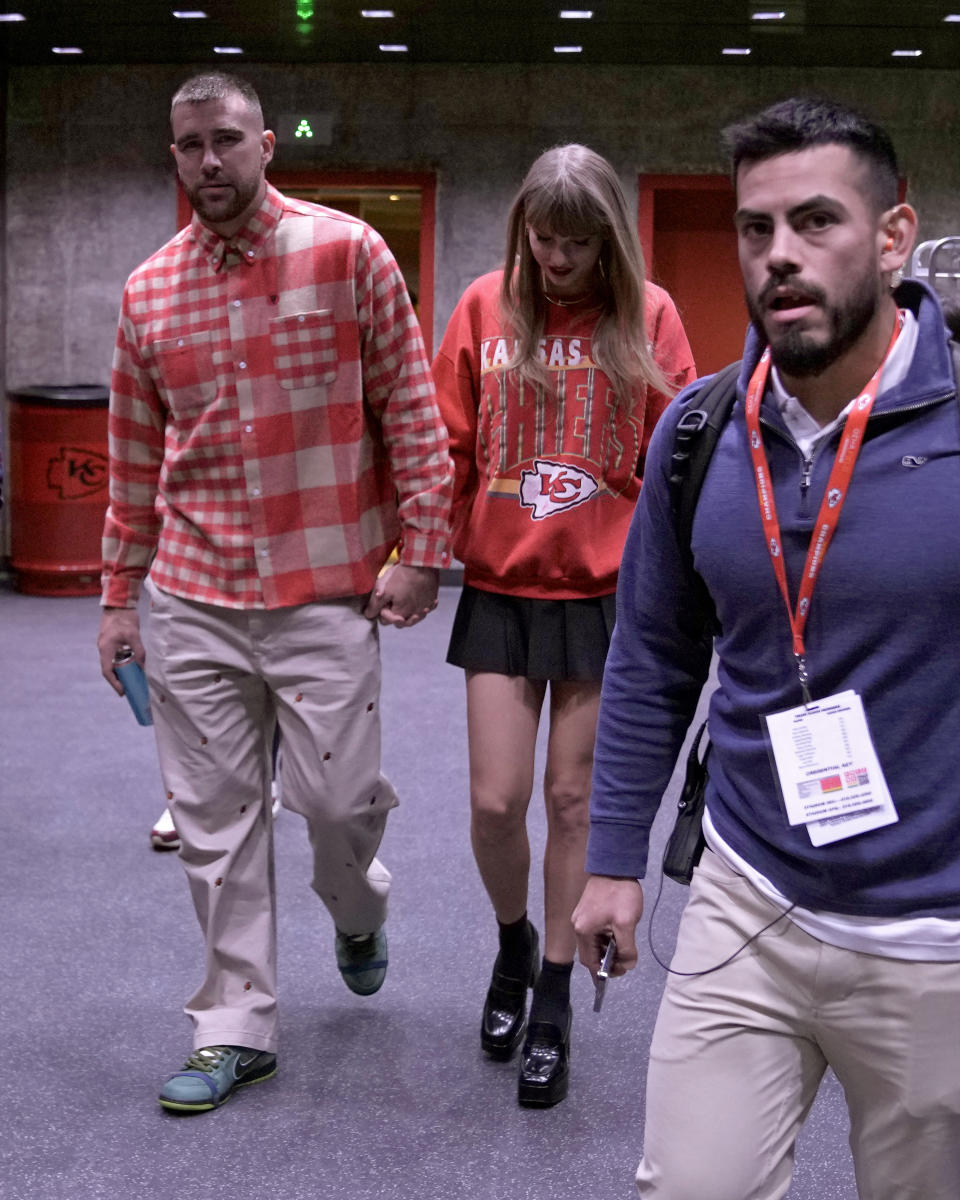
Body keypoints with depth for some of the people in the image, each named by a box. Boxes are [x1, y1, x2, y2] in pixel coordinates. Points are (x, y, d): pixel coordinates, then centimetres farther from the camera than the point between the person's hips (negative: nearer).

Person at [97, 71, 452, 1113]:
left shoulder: (347, 253, -3)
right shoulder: (148, 293, 8)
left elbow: (410, 409, -3)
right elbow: (134, 460, 13)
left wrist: (418, 547, -8)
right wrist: (120, 592, 13)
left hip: (325, 595, -3)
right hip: (193, 601, 3)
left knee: (338, 795, -1)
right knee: (213, 816, 6)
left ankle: (357, 912, 35)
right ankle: (235, 1026, 19)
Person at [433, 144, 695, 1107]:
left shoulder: (647, 317, -2)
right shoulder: (486, 306, 2)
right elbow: (449, 447, 5)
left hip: (603, 593, -1)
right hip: (501, 590, 1)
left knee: (572, 801, 7)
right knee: (495, 802, -1)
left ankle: (553, 1001, 23)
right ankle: (513, 942, 31)